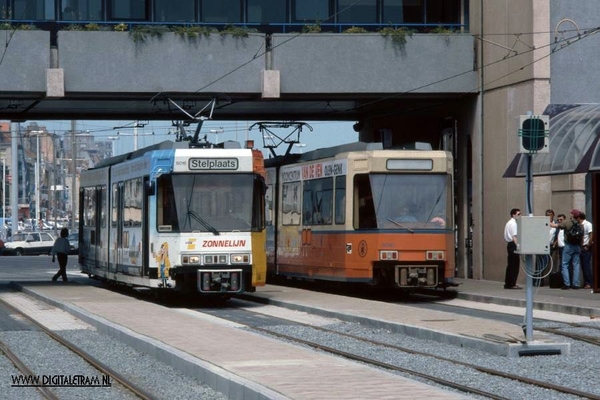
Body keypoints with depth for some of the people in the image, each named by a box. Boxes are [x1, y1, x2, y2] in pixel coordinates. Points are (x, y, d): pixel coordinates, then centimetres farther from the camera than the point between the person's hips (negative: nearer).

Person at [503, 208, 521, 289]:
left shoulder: (509, 223, 19)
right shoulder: (513, 223, -13)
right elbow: (514, 237, -20)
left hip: (509, 244, 10)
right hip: (513, 245, -10)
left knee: (510, 265, 13)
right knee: (515, 265, -7)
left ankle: (508, 283, 16)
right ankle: (512, 284, -7)